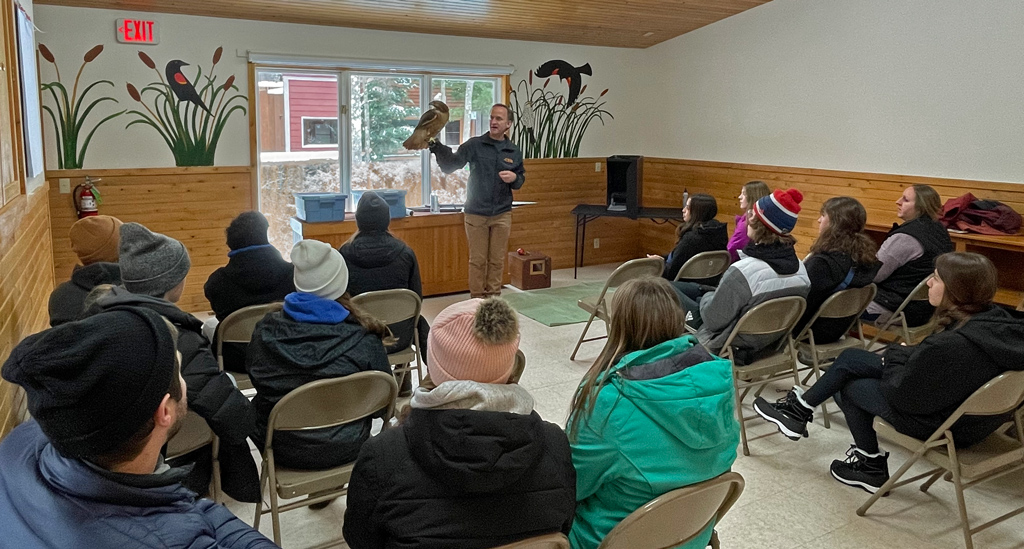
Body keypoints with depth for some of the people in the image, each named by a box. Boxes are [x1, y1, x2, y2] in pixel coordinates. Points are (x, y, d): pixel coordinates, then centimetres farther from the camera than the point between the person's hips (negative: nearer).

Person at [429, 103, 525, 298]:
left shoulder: (514, 152, 6)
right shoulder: (474, 145, -3)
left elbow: (521, 178, 15)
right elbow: (450, 165, -12)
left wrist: (514, 178, -8)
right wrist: (436, 147, -28)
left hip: (502, 215, 2)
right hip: (476, 214, -2)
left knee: (497, 260, 9)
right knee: (477, 260, 4)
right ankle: (476, 300, 14)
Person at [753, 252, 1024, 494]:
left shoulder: (953, 345, -36)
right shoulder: (997, 318, -11)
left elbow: (901, 395, -25)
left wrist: (896, 355, -8)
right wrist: (907, 355, -5)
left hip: (946, 424, -8)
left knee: (848, 386, 12)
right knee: (850, 358, 10)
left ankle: (872, 468, 30)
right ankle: (799, 409, 24)